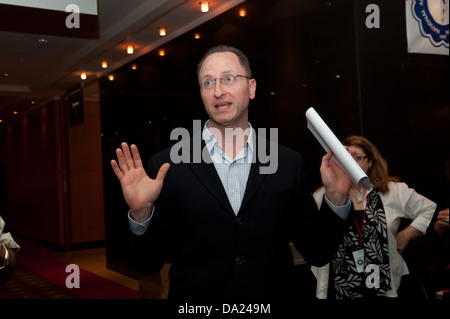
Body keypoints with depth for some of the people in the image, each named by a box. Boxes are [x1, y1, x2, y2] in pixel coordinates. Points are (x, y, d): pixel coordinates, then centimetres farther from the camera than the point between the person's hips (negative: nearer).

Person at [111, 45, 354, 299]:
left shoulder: (289, 163, -5)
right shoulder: (167, 165, -10)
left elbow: (317, 253, 0)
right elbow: (148, 264, -6)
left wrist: (336, 199, -14)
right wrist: (141, 213, -23)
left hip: (272, 304, 2)